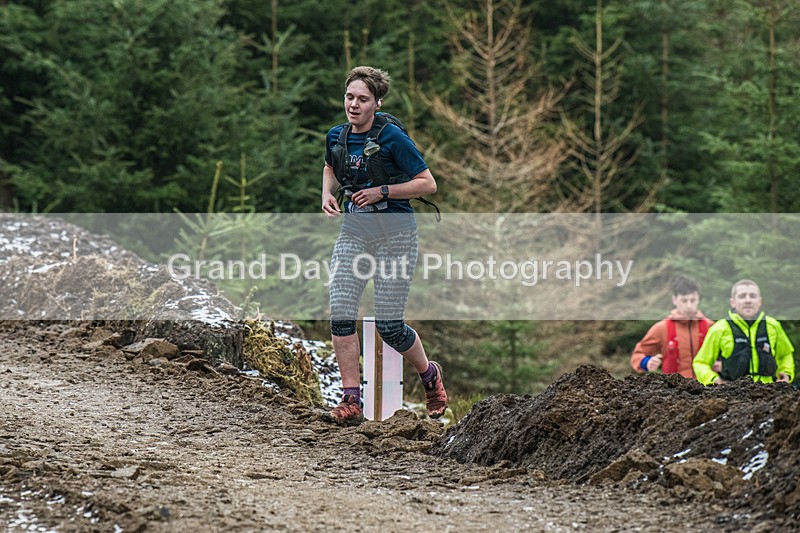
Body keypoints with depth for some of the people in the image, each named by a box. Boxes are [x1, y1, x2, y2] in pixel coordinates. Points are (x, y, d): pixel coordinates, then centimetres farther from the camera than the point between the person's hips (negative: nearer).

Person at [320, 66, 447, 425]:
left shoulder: (392, 137, -14)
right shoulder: (337, 137, 4)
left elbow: (428, 184, -10)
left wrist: (382, 192, -18)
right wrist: (328, 193, 6)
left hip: (395, 233, -5)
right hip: (353, 231, 5)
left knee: (388, 324, -3)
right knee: (340, 314, -10)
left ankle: (429, 374, 27)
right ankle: (351, 401, -4)